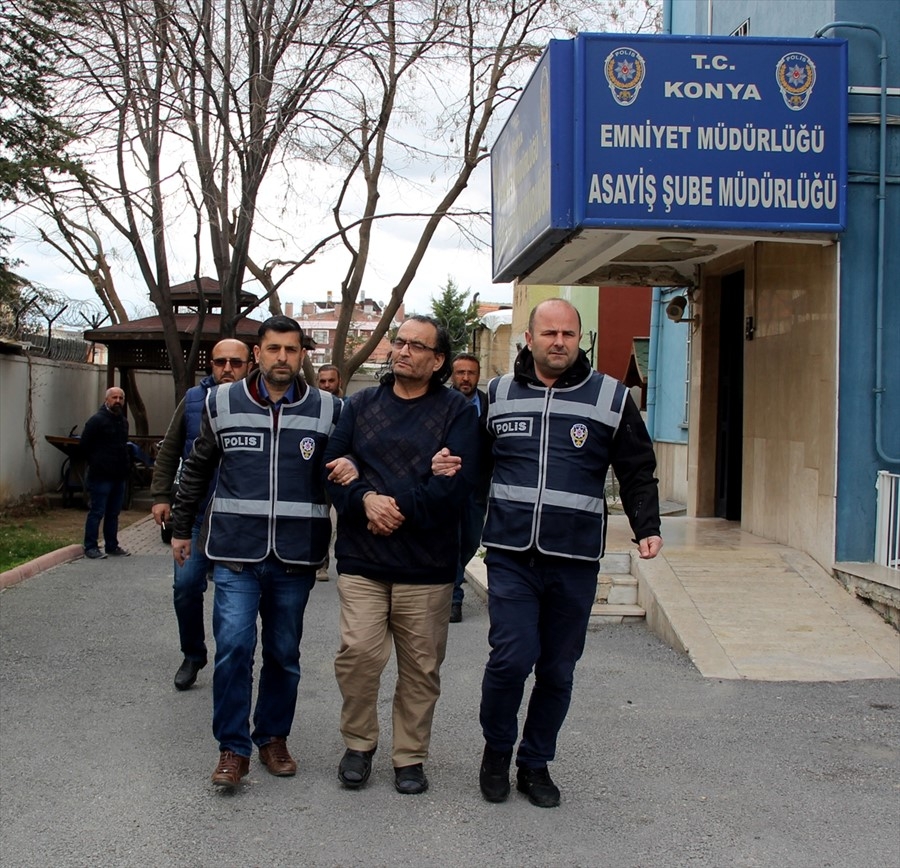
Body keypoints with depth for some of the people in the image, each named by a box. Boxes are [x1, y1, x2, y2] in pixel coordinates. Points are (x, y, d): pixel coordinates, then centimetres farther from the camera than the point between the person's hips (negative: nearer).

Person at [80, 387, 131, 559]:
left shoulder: (123, 422, 15)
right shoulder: (97, 420, -9)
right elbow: (84, 445, -9)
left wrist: (125, 465, 13)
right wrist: (96, 463, -3)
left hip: (119, 475, 8)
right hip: (101, 476, -8)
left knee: (113, 513, 13)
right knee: (97, 512, -4)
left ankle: (112, 545, 21)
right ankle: (90, 547, 2)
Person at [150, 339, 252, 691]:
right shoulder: (194, 400, 4)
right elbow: (169, 451, 10)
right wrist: (161, 496, 4)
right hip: (197, 513, 2)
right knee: (186, 585, -3)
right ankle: (193, 655, 19)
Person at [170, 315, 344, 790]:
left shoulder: (327, 410, 2)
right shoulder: (223, 403, 4)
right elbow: (196, 470, 15)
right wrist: (181, 528, 18)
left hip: (296, 555, 1)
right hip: (236, 552, -1)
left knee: (284, 653, 10)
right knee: (233, 646, -9)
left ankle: (273, 737, 28)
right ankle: (233, 747, 5)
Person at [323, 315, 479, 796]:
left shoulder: (456, 411, 2)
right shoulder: (361, 405, 11)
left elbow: (456, 481, -10)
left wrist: (399, 506, -13)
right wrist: (366, 500, -14)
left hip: (427, 562, -1)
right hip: (362, 558, 1)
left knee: (421, 666, 7)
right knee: (357, 654, -6)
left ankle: (410, 757, 23)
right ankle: (358, 743, 18)